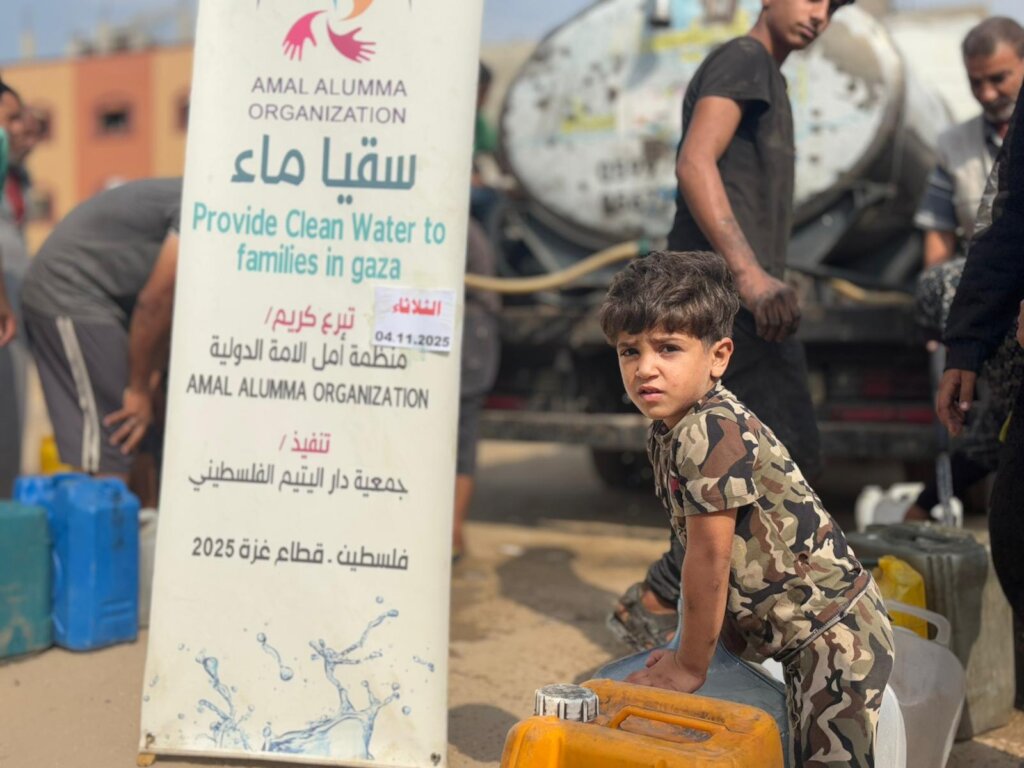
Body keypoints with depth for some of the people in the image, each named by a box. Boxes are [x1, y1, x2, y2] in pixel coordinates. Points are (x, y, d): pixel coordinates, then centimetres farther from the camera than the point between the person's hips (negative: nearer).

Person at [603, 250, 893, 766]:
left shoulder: (711, 433, -27)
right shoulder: (663, 431, 3)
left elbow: (709, 558, -22)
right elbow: (695, 548, 8)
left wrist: (689, 667, -12)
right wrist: (690, 640, 8)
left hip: (837, 634, -9)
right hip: (792, 632, 9)